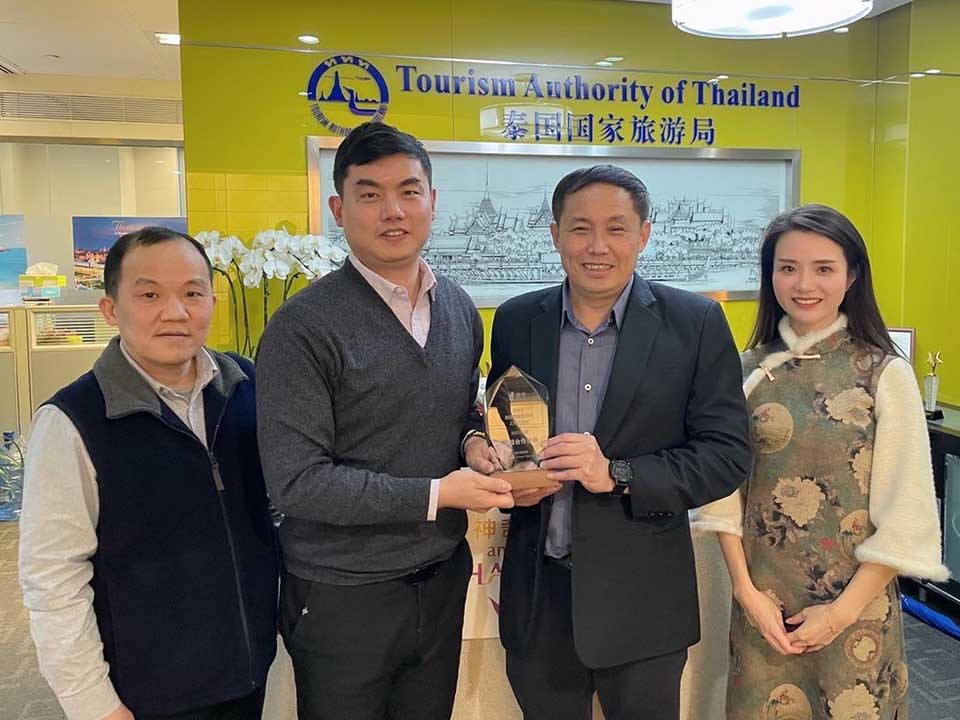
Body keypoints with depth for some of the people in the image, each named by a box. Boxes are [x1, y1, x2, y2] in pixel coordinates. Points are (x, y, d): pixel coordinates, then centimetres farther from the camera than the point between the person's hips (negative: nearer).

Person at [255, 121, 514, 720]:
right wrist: (435, 495, -21)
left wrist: (475, 441, -6)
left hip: (443, 580, 6)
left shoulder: (460, 309, 4)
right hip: (343, 597, -5)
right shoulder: (303, 328, -17)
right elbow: (297, 481, -21)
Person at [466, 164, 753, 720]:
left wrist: (617, 475, -21)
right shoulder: (516, 321, 1)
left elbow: (729, 454, -8)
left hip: (641, 599, -2)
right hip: (537, 595, 3)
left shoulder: (695, 323, -7)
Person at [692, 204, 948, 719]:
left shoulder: (886, 373, -8)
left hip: (855, 600, -2)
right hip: (762, 600, 2)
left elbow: (906, 514, -8)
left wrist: (842, 611, -10)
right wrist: (747, 591, -7)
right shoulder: (750, 369, -1)